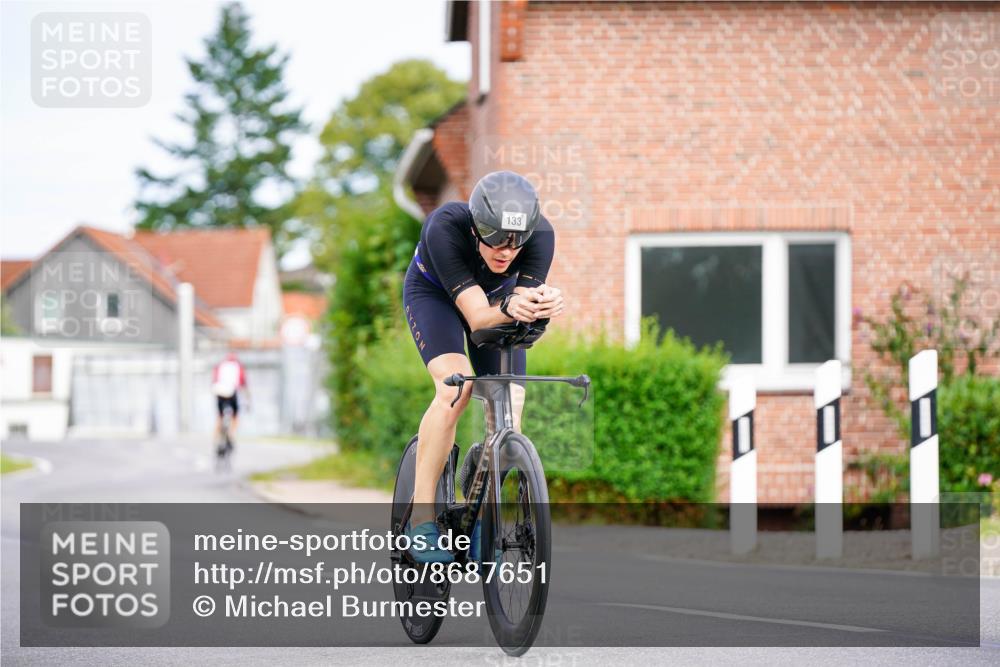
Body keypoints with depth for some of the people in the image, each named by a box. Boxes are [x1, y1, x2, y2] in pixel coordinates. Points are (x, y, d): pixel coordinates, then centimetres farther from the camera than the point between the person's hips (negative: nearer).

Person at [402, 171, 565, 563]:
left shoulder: (540, 233, -33)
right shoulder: (445, 227, -40)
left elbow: (526, 317, -36)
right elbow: (476, 316, -42)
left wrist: (544, 306, -59)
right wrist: (509, 309, -63)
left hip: (498, 295, 3)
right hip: (433, 293, -3)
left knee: (510, 405, -11)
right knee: (455, 387, -28)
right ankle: (421, 519, -20)